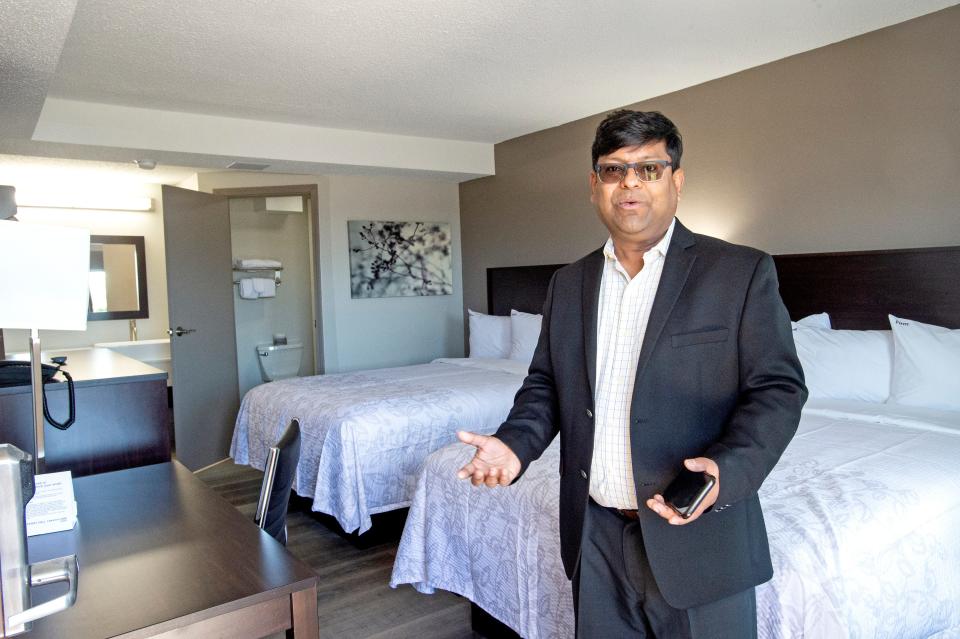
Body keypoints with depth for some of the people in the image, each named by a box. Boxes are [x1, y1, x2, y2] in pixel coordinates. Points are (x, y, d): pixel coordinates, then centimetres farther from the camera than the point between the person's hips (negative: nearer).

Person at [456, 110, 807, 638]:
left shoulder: (743, 273, -5)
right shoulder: (568, 283, 8)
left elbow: (777, 389, -8)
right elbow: (545, 382, 13)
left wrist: (728, 470, -24)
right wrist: (515, 442, -5)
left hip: (698, 541, -3)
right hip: (594, 538, 4)